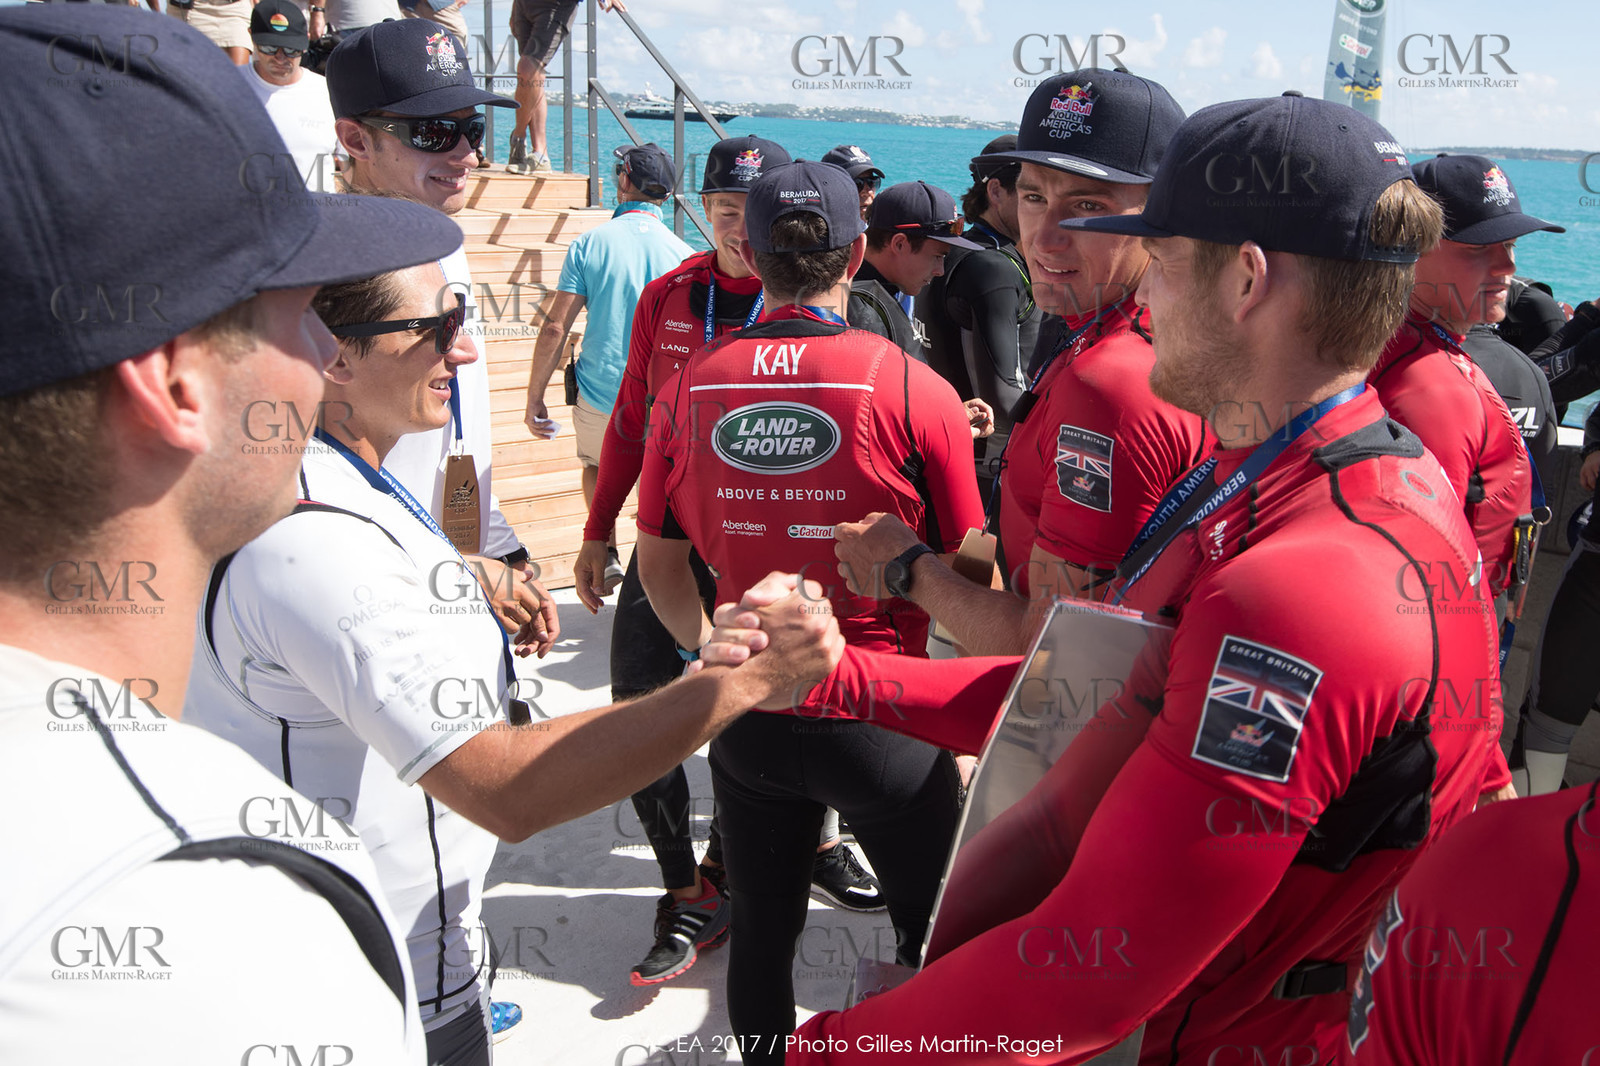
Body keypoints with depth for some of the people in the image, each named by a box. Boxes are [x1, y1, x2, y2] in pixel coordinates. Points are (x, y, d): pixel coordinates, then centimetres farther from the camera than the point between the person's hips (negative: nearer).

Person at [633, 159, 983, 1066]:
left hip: (748, 711, 4)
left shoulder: (689, 389, -6)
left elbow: (659, 565, 6)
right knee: (938, 933, 19)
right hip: (883, 712, -3)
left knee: (762, 933, 21)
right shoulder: (913, 390, -15)